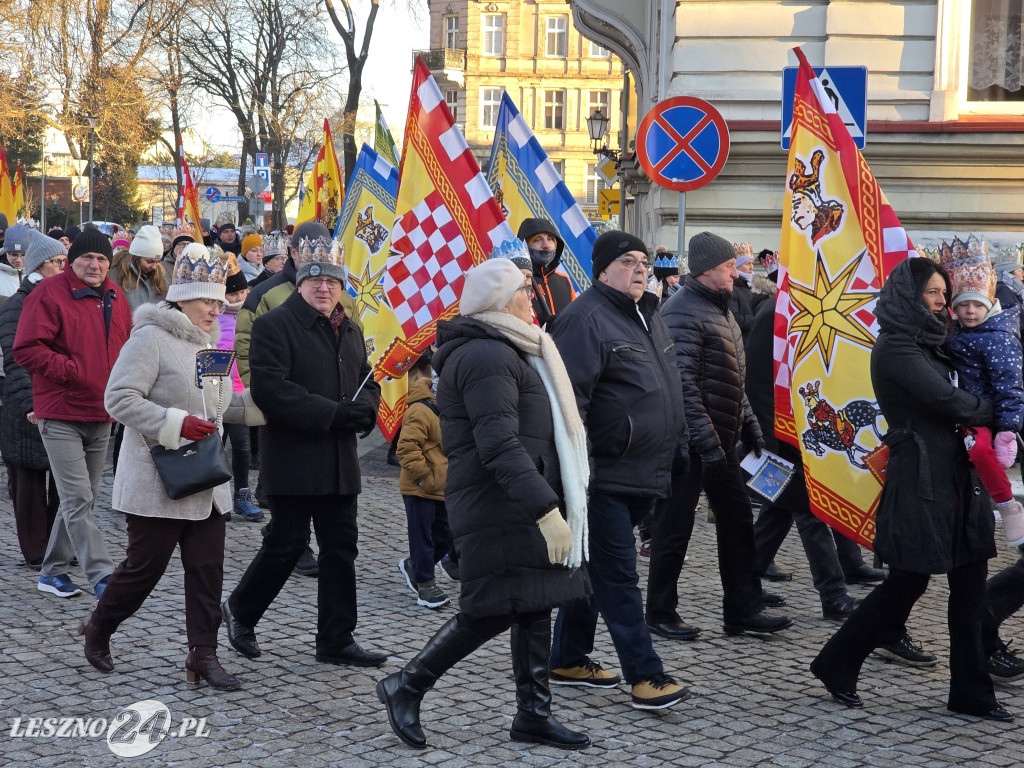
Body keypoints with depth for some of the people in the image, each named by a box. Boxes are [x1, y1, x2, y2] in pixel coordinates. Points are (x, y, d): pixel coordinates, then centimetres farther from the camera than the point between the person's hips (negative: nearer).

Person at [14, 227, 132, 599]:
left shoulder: (115, 297, 11)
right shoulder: (50, 293, -10)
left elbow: (127, 347, 25)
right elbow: (26, 350, -14)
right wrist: (72, 371, -19)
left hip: (101, 416, 7)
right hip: (61, 416, -7)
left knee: (80, 498, 13)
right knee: (78, 499, -10)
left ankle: (53, 571, 25)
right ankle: (102, 576, -10)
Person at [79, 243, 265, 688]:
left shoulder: (207, 342, 15)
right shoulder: (151, 338, -13)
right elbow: (119, 398, -19)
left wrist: (258, 402, 9)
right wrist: (175, 423, -25)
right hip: (158, 482, -8)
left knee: (207, 569, 4)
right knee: (145, 566, 3)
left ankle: (203, 655, 9)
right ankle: (98, 630, 26)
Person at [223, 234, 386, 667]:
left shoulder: (350, 332, 16)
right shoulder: (274, 325, -8)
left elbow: (368, 384, 23)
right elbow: (270, 389, -19)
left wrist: (363, 409, -2)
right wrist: (333, 413, -22)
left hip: (339, 462, 7)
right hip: (293, 458, -7)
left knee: (341, 547, 8)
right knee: (286, 544, -1)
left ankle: (336, 640, 17)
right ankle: (240, 610, 24)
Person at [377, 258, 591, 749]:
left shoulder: (502, 350, 19)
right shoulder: (486, 356, -17)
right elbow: (500, 445, -26)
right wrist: (545, 508, -31)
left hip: (522, 506, 10)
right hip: (499, 509, -10)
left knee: (533, 606, 9)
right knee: (493, 611, -6)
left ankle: (533, 714, 15)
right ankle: (406, 687, 7)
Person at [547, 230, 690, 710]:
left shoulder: (647, 316, 17)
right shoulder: (586, 319, -13)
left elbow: (669, 387, 28)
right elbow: (570, 398, -19)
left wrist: (677, 444, 26)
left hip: (641, 474, 9)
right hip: (605, 475, -9)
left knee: (595, 567, 16)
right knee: (618, 574, -6)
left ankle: (569, 660, 26)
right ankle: (646, 675, -4)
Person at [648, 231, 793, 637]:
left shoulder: (720, 309, 16)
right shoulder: (683, 314, -16)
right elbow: (683, 385, -23)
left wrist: (748, 423, 16)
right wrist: (707, 443, -24)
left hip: (721, 439, 10)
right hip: (690, 444, -10)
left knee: (737, 518, 11)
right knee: (675, 528, 1)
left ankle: (742, 609, 19)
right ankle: (661, 611, 13)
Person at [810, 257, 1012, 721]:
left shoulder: (928, 343, 18)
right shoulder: (895, 347, -12)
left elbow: (949, 398, 13)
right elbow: (947, 400, -18)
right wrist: (997, 414, -5)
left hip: (953, 473, 9)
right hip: (920, 478, -9)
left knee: (970, 586, 8)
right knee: (907, 583, -2)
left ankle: (970, 694, 15)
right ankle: (836, 666, 15)